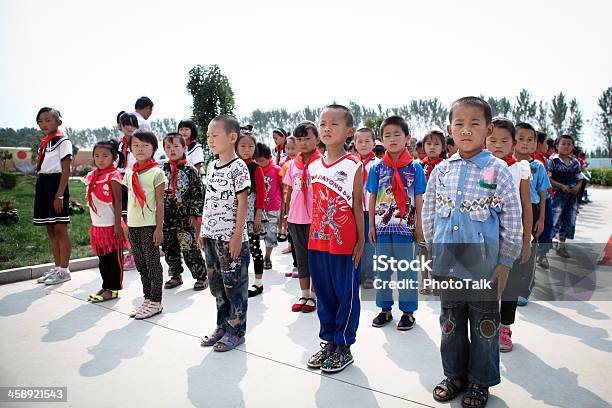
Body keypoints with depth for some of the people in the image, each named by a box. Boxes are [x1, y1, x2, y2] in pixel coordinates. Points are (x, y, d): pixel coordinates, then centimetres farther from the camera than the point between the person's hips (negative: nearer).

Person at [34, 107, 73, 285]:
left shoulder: (63, 141, -6)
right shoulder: (43, 143, 17)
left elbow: (66, 171, -11)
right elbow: (40, 168, 18)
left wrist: (59, 195, -17)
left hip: (56, 183, -8)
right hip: (42, 184, 8)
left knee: (60, 229, -4)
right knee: (50, 230, 11)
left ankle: (64, 270, 3)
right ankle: (57, 267, 20)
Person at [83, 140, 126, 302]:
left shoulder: (113, 176, -11)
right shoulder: (92, 176, 10)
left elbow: (117, 202, -13)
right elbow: (91, 202, 15)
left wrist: (118, 224, -16)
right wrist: (91, 225, 16)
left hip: (111, 226, -7)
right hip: (97, 226, 7)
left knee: (114, 258, 3)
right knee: (102, 258, 15)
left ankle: (113, 289, 12)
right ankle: (106, 287, 26)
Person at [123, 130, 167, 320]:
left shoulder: (157, 172, -6)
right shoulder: (129, 173, 11)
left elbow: (160, 202, -8)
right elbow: (129, 200, 15)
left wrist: (159, 228, -11)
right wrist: (127, 225, 12)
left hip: (150, 225, -6)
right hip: (133, 225, 6)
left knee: (153, 264, 1)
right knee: (140, 264, 13)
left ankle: (156, 302, 11)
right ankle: (147, 299, 24)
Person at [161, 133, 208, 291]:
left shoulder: (190, 170, -5)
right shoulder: (162, 170, 7)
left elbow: (197, 194, -6)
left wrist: (195, 214, -10)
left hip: (185, 218, -5)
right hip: (166, 218, 5)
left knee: (190, 249, -3)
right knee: (169, 249, 13)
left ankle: (201, 277, 11)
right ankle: (175, 276, 29)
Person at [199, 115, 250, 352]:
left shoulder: (238, 167, -11)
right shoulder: (211, 166, 12)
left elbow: (242, 203, -13)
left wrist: (237, 236, -16)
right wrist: (203, 231, 14)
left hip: (231, 237, -8)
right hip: (211, 236, 8)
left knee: (234, 284, 3)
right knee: (216, 284, 16)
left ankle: (236, 331, 17)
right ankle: (222, 326, 30)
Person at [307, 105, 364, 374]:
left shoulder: (353, 166, -7)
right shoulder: (314, 167, 8)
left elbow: (357, 206, -5)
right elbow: (315, 205, 12)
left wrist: (361, 241, -5)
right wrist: (312, 235, 12)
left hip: (344, 243, -5)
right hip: (317, 241, 6)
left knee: (346, 295, 6)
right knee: (324, 293, 15)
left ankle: (344, 347, 21)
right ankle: (329, 341, 32)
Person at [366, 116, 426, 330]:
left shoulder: (414, 167, -1)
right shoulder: (377, 168, 4)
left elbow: (419, 200, 0)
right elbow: (372, 198, 6)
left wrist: (419, 226, -1)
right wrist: (371, 225, 3)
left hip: (405, 225, -2)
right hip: (382, 225, 3)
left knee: (406, 269, 5)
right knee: (382, 268, 11)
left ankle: (408, 311, 19)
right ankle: (385, 309, 25)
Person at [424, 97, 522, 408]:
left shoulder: (497, 169, -6)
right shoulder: (441, 170, 3)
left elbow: (513, 220, -5)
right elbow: (428, 214, 9)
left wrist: (504, 264, -6)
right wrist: (433, 252, 8)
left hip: (484, 265, -3)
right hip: (447, 264, 3)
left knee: (484, 324, 11)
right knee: (451, 321, 16)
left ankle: (480, 380, 31)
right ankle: (455, 375, 35)